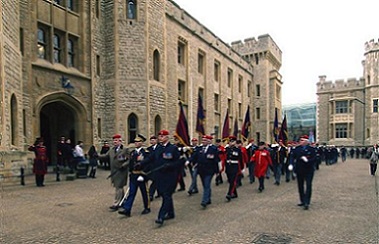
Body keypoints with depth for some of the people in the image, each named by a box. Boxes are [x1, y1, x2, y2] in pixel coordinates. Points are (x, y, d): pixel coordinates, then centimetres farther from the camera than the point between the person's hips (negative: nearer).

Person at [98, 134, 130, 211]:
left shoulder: (125, 150, -6)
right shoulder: (111, 150, 12)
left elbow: (129, 160, -9)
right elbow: (105, 156, 4)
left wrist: (123, 165, -22)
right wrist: (97, 156, -12)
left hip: (121, 172, -6)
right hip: (114, 172, 6)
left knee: (118, 187, -7)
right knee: (119, 187, 18)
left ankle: (116, 204, -3)